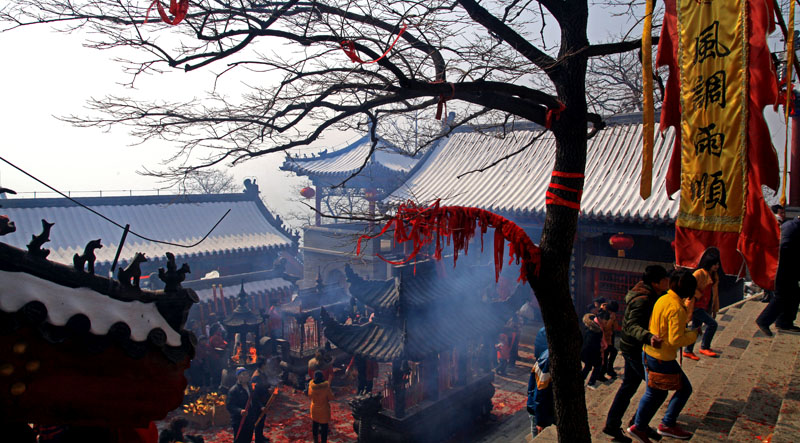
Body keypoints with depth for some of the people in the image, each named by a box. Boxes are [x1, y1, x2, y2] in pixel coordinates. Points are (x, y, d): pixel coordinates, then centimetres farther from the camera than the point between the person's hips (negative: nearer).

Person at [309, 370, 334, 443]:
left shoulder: (311, 385, -15)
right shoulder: (326, 386, -26)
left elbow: (310, 395, 3)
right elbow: (331, 397, -15)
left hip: (314, 409, 4)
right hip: (324, 409, -4)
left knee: (315, 424, 22)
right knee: (324, 426, 10)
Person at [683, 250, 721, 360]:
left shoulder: (714, 275, 10)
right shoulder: (699, 273, -15)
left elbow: (714, 293, 18)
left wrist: (715, 309, 19)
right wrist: (698, 296, -16)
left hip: (704, 307, 8)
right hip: (696, 306, -8)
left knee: (696, 328, 13)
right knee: (712, 323, -16)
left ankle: (688, 351, 24)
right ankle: (704, 347, -1)